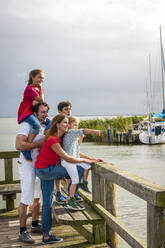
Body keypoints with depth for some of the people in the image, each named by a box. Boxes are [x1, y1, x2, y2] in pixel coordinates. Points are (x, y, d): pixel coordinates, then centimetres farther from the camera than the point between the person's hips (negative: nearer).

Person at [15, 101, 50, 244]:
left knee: (37, 197, 18)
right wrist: (39, 143, -24)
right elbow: (19, 145, -30)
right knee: (26, 199, -6)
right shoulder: (27, 125, -17)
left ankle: (35, 225, 32)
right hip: (28, 166, -9)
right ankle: (23, 232, 3)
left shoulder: (44, 126, 10)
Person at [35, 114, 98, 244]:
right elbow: (67, 158, -20)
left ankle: (46, 236, 19)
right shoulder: (52, 140, -20)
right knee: (79, 169, -8)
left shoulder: (61, 138, 9)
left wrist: (92, 159, 3)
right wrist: (85, 160, -12)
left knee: (47, 203, 11)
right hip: (45, 170, -9)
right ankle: (71, 199, 5)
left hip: (47, 171, 9)